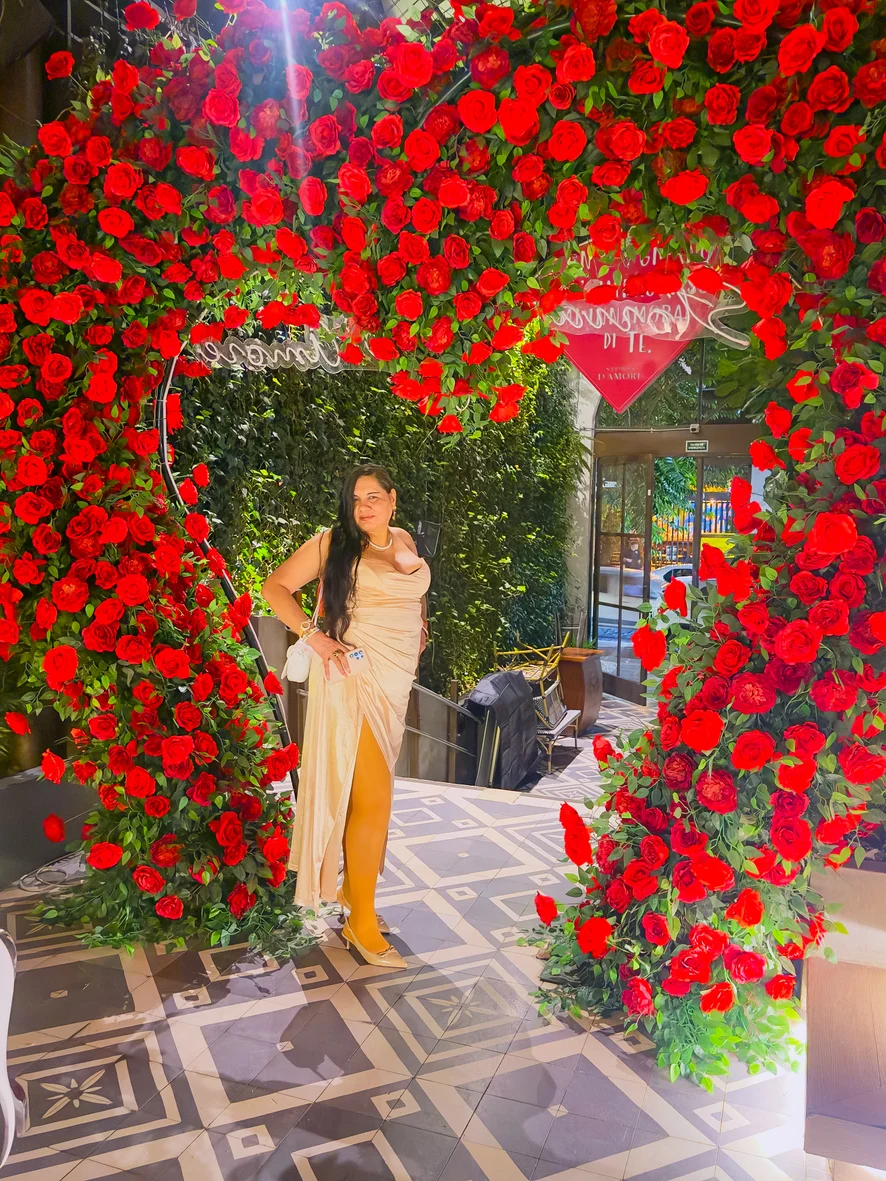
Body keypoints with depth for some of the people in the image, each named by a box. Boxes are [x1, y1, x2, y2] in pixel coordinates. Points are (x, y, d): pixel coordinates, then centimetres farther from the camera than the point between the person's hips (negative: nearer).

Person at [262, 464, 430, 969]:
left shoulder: (405, 541, 11)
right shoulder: (333, 544, -7)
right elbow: (276, 587, -6)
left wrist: (420, 627, 13)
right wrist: (314, 635, -16)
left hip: (395, 681, 6)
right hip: (353, 679, -6)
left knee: (365, 794, 18)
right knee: (373, 800, -9)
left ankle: (351, 887, 35)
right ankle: (362, 922, 3)